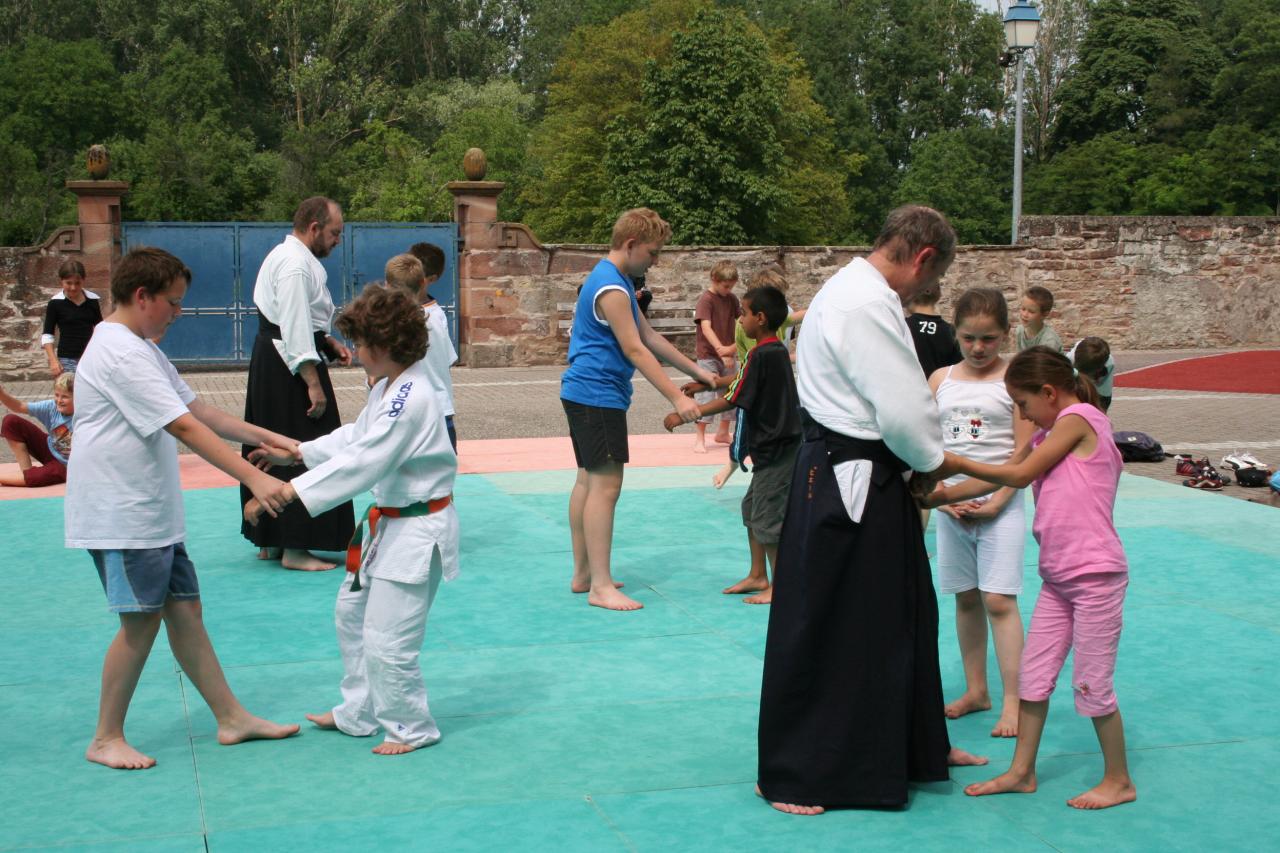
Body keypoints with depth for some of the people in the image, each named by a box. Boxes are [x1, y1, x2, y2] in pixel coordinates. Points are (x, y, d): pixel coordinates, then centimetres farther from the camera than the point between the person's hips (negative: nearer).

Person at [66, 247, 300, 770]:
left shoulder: (141, 349, 14)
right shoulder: (119, 354, -20)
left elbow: (198, 410, 16)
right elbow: (187, 428, -26)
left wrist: (263, 437, 7)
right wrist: (253, 478, -27)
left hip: (153, 513, 10)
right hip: (118, 515, -10)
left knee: (184, 610, 12)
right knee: (141, 621, -3)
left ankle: (231, 718, 20)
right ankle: (106, 739, 11)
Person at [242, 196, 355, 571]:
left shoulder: (284, 256, 17)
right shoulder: (297, 264, -17)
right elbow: (296, 329, -23)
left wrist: (329, 342, 14)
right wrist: (313, 384, -23)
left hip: (269, 363, 11)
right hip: (288, 370, -11)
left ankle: (269, 540, 23)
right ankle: (295, 547, -2)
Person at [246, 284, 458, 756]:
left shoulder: (410, 399, -27)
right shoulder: (389, 386, 7)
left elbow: (359, 462, -32)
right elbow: (355, 437, 20)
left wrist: (286, 492, -33)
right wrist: (295, 452, 15)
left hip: (417, 530, -11)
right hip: (388, 521, 11)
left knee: (387, 639, -5)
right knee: (352, 612, 23)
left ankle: (411, 727, 17)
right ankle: (358, 712, 38)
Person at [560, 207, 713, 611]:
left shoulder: (615, 280, 15)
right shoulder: (611, 289, -18)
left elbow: (649, 336, 18)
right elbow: (635, 351, -22)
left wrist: (697, 371, 16)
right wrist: (677, 399, -23)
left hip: (584, 394, 11)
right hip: (599, 395, -11)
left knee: (589, 480, 14)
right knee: (606, 483, -10)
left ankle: (583, 574, 21)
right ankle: (601, 586, -9)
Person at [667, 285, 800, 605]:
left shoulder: (760, 355, -19)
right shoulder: (778, 350, 9)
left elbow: (730, 400, -19)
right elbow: (743, 381, 24)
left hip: (775, 450, -10)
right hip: (780, 446, 10)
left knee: (767, 517, -1)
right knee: (752, 508, 19)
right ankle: (757, 576, 28)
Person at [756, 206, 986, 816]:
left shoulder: (854, 291, 14)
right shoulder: (867, 306, -21)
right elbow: (905, 411, -23)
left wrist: (924, 464, 10)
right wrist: (932, 465, -4)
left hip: (862, 480, 11)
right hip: (846, 484, -11)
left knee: (899, 615, 21)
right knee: (818, 628, 0)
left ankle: (916, 746, 37)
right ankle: (793, 773, 13)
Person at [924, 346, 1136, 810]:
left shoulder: (1077, 418, -12)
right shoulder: (1050, 432, 15)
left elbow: (1019, 475, -13)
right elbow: (1010, 471, 14)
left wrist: (958, 463, -6)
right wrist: (948, 493, 4)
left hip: (1095, 575, -9)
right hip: (1058, 576, 9)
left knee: (1091, 684, 1)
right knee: (1033, 675, 10)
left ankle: (1119, 781, 16)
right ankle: (1021, 771, 19)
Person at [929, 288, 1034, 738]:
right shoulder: (941, 379, 7)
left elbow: (1023, 454, -7)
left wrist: (996, 503, -14)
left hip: (999, 504, -4)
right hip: (951, 504, 4)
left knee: (998, 600, -9)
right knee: (965, 599, 11)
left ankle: (1012, 700, -4)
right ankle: (976, 691, 22)